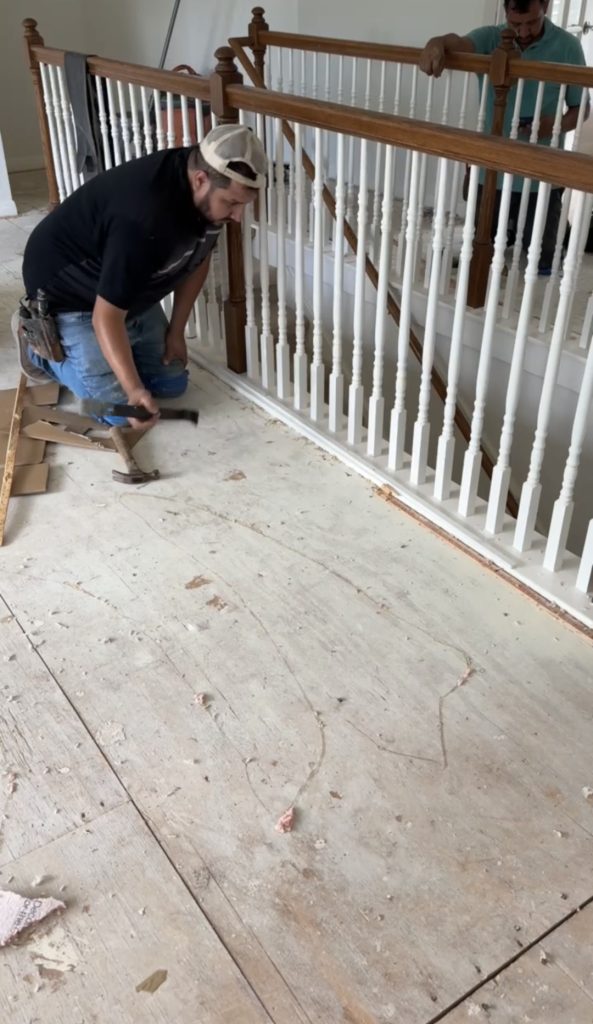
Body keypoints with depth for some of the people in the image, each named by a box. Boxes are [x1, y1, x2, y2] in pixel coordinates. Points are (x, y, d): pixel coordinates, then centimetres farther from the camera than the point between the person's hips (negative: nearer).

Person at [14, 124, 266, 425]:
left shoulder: (210, 197, -15)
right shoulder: (144, 218, -40)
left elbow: (198, 259, 4)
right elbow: (107, 315, -36)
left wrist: (176, 330, 2)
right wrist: (134, 390, -44)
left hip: (132, 292, 8)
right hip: (69, 292, -7)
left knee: (171, 384, 9)